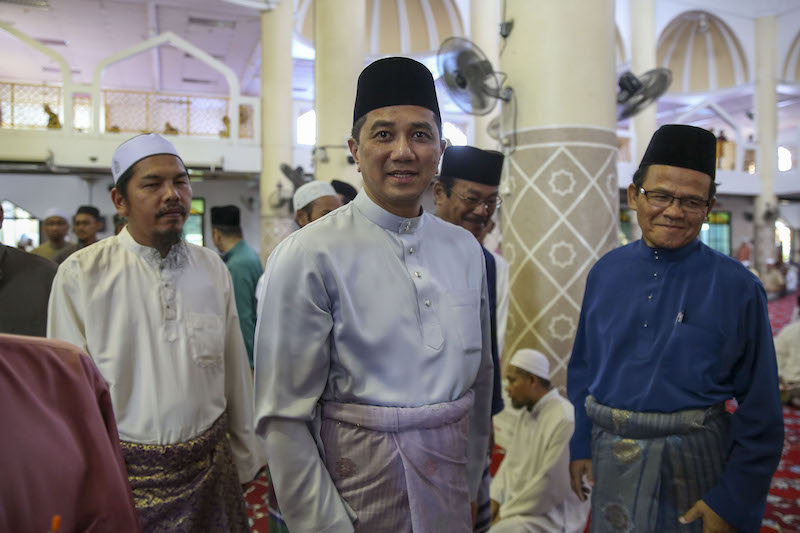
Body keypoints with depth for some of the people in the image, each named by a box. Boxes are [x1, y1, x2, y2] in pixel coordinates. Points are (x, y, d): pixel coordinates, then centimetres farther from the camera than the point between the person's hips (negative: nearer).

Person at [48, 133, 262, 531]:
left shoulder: (214, 270, 1)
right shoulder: (79, 275, -8)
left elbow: (236, 375, 4)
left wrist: (245, 461, 8)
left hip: (209, 466, 3)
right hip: (120, 470, -2)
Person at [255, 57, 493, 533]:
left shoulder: (466, 250, 0)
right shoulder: (308, 256, -15)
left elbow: (480, 377, 8)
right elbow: (284, 417, -14)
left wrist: (471, 484, 10)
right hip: (359, 490, -4)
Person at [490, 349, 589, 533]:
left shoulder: (566, 421, -22)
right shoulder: (527, 413, 8)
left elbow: (551, 485, -22)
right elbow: (511, 460, 12)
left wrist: (506, 513, -15)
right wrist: (494, 498, -2)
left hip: (553, 514, -8)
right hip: (521, 502, 8)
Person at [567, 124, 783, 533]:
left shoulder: (737, 287, -10)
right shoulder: (605, 272, -1)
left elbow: (760, 411, -7)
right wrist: (581, 445, 6)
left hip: (694, 465, -3)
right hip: (611, 462, 3)